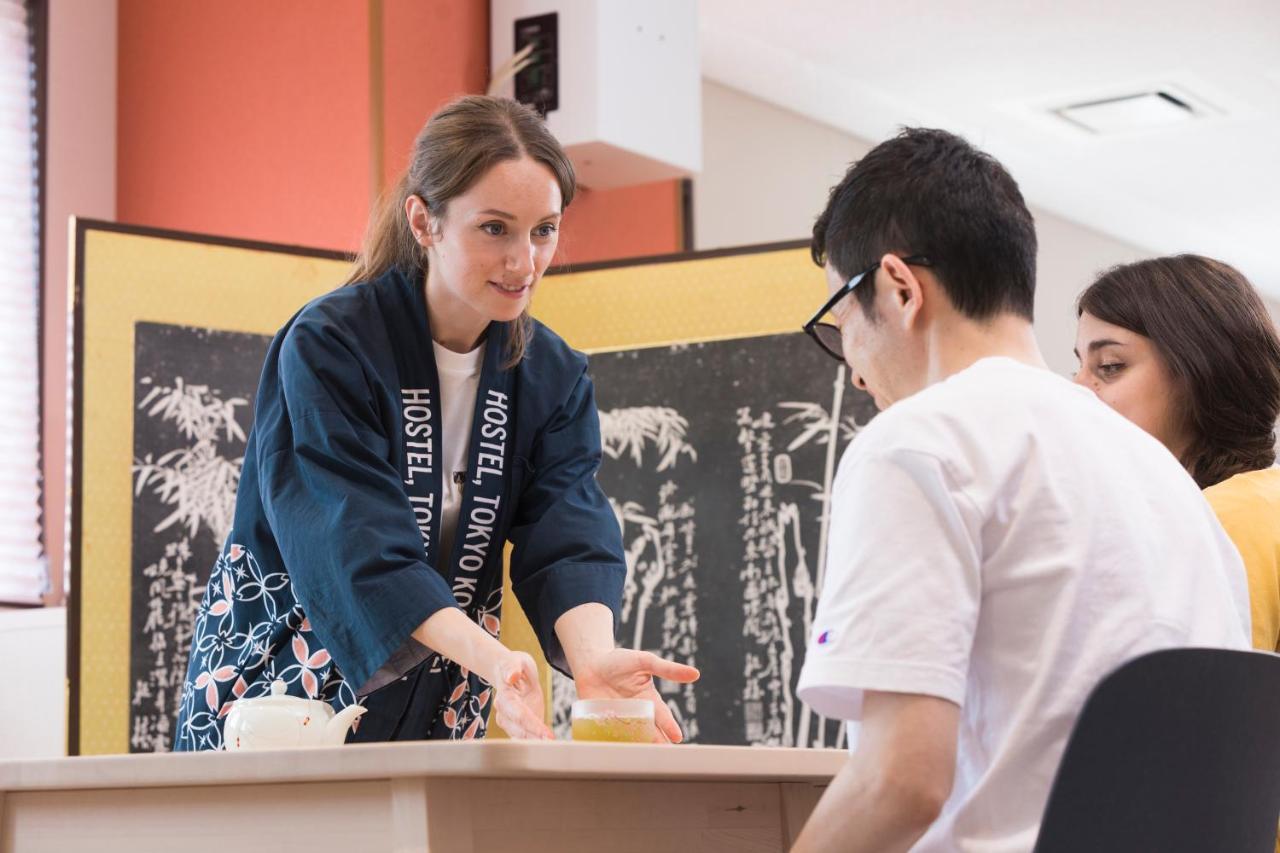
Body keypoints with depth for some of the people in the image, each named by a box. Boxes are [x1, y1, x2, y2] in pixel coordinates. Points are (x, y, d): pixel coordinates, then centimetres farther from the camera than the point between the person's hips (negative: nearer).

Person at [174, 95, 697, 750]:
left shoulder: (554, 376, 1)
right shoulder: (328, 346, -15)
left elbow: (566, 537, -11)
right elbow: (358, 547, -26)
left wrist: (594, 655, -33)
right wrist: (488, 658, -41)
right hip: (279, 690, -4)